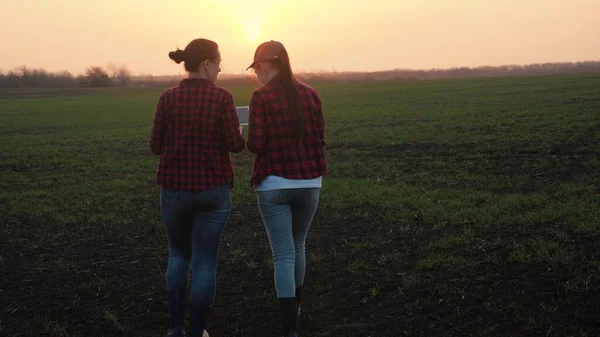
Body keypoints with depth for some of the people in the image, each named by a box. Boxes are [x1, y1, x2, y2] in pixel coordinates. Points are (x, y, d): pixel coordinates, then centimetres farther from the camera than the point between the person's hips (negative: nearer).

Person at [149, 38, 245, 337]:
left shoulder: (168, 98, -4)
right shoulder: (222, 97, -9)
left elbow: (156, 146, -2)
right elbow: (235, 144, -11)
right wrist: (237, 133, 12)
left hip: (175, 189, 2)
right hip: (214, 190, -2)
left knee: (179, 254, 22)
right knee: (204, 262, 9)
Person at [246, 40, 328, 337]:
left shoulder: (261, 96, -9)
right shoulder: (310, 94, 3)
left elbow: (255, 145, -12)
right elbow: (319, 139, 5)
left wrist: (251, 137, 9)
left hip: (274, 184, -4)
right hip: (309, 183, 4)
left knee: (283, 255, 0)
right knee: (298, 246, 23)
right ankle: (294, 308, 39)